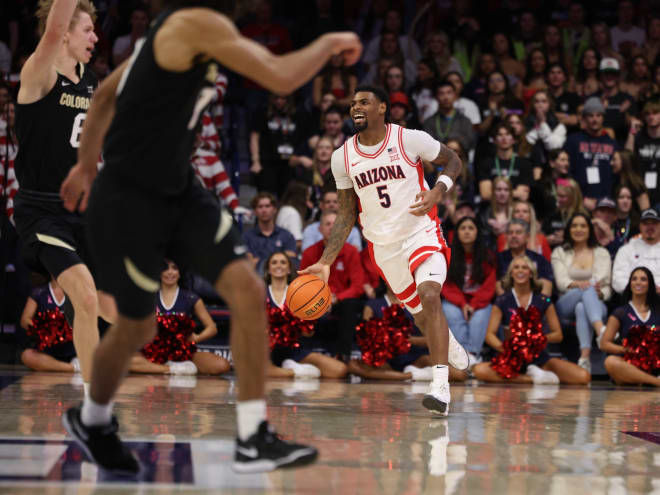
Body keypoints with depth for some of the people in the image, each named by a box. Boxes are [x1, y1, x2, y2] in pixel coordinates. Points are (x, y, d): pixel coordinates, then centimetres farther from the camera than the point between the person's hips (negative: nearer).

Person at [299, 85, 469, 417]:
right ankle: (450, 344, 50)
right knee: (420, 315, 14)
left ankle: (440, 386, -31)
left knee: (429, 296, -27)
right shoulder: (342, 157, -2)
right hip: (383, 246, 4)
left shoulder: (411, 140, -12)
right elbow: (346, 216, 5)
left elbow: (452, 161, 3)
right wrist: (325, 263, -3)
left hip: (422, 232, -4)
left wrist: (438, 191, -19)